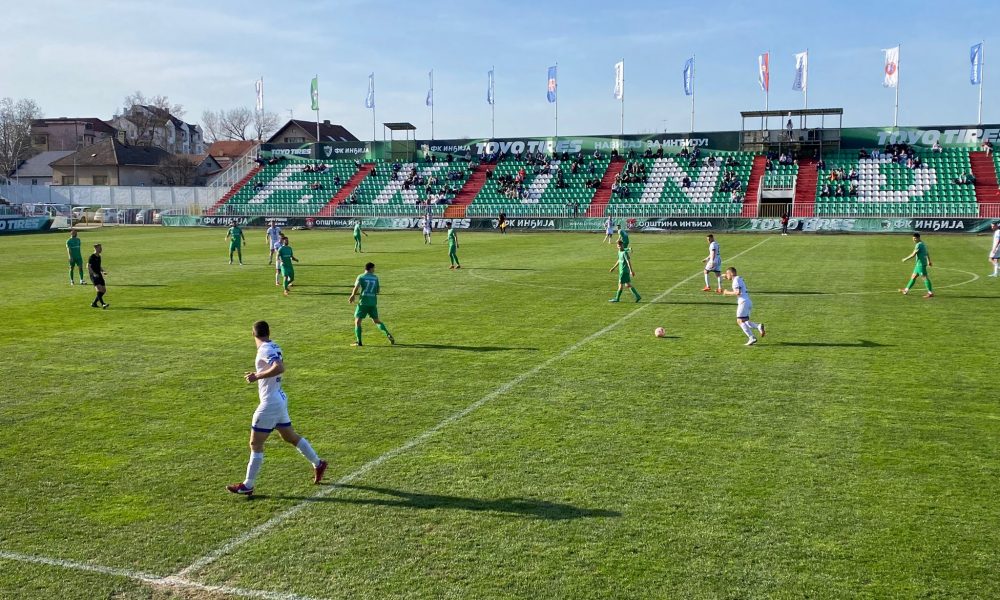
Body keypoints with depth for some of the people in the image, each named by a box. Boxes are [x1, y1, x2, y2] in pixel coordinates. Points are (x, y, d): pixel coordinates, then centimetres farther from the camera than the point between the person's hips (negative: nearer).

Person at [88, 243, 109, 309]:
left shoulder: (99, 257, 15)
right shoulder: (92, 257, -9)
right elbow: (88, 266, -13)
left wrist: (103, 271, 10)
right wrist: (94, 273, -23)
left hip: (99, 275, 8)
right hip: (93, 275, -8)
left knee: (104, 290, 3)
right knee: (99, 289, -21)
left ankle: (94, 303, 14)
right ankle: (102, 304, -25)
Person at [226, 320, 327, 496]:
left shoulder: (265, 349, -18)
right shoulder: (274, 347, 8)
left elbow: (279, 368, -33)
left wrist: (257, 376, -26)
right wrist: (258, 373, 18)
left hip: (270, 403, -9)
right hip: (280, 399, 9)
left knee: (255, 444, -1)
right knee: (290, 436, 21)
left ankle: (247, 486, 5)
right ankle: (318, 464, 28)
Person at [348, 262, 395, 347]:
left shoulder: (361, 277, 0)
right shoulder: (375, 278, 10)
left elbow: (356, 288, -14)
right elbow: (377, 291, 12)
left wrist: (353, 296, -1)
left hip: (363, 302, -4)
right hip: (373, 302, 4)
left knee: (357, 321, 4)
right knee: (376, 321, 16)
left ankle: (358, 341, -4)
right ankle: (388, 334, 0)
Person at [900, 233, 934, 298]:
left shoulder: (919, 245, -16)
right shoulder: (923, 244, 15)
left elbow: (913, 254, -18)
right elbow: (927, 254, 21)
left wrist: (906, 259, -8)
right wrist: (929, 261, 28)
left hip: (921, 264, -10)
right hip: (919, 264, 10)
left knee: (925, 277, -8)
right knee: (913, 277, 15)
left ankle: (930, 293, -7)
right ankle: (906, 290, 23)